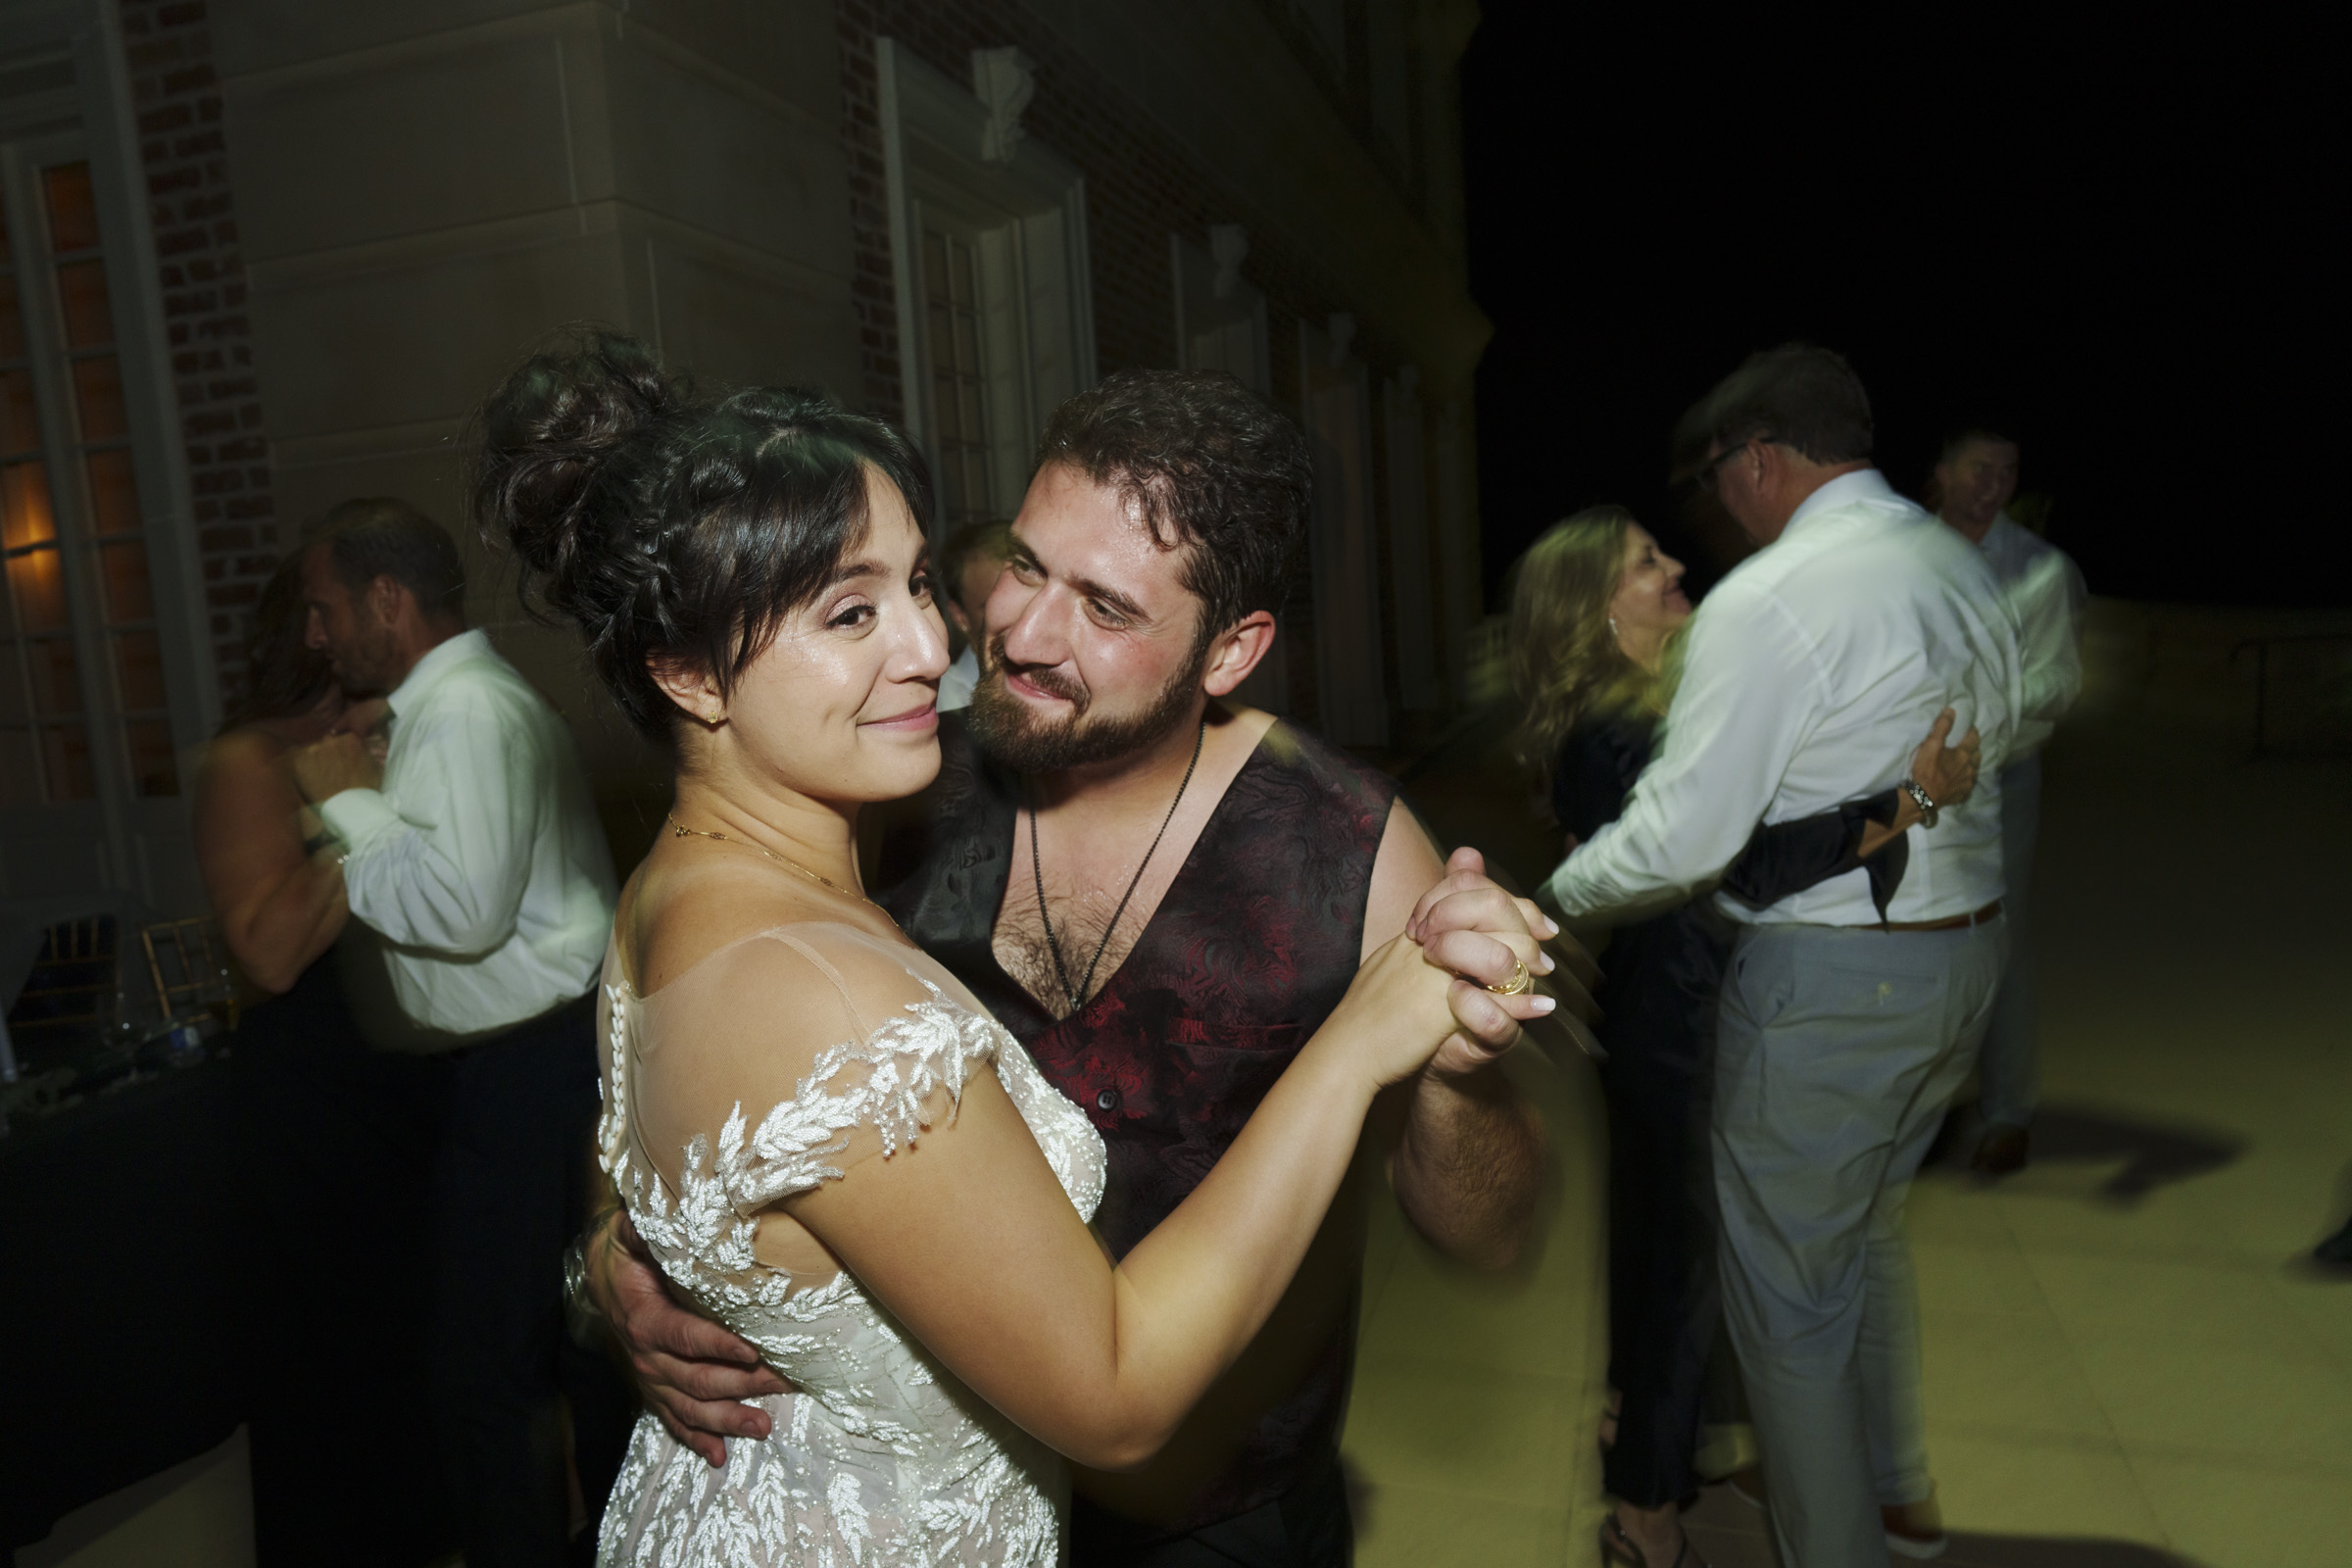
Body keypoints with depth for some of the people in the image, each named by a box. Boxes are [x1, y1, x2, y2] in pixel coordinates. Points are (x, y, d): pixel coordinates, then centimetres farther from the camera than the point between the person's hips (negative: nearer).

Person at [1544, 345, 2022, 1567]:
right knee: (1866, 1228, 27)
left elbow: (1681, 838, -22)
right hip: (1965, 948, 9)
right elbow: (1993, 740, 17)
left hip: (1829, 981, -9)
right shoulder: (1963, 568, 7)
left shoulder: (1766, 603, -20)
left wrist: (1556, 894, -6)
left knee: (1787, 1285, 8)